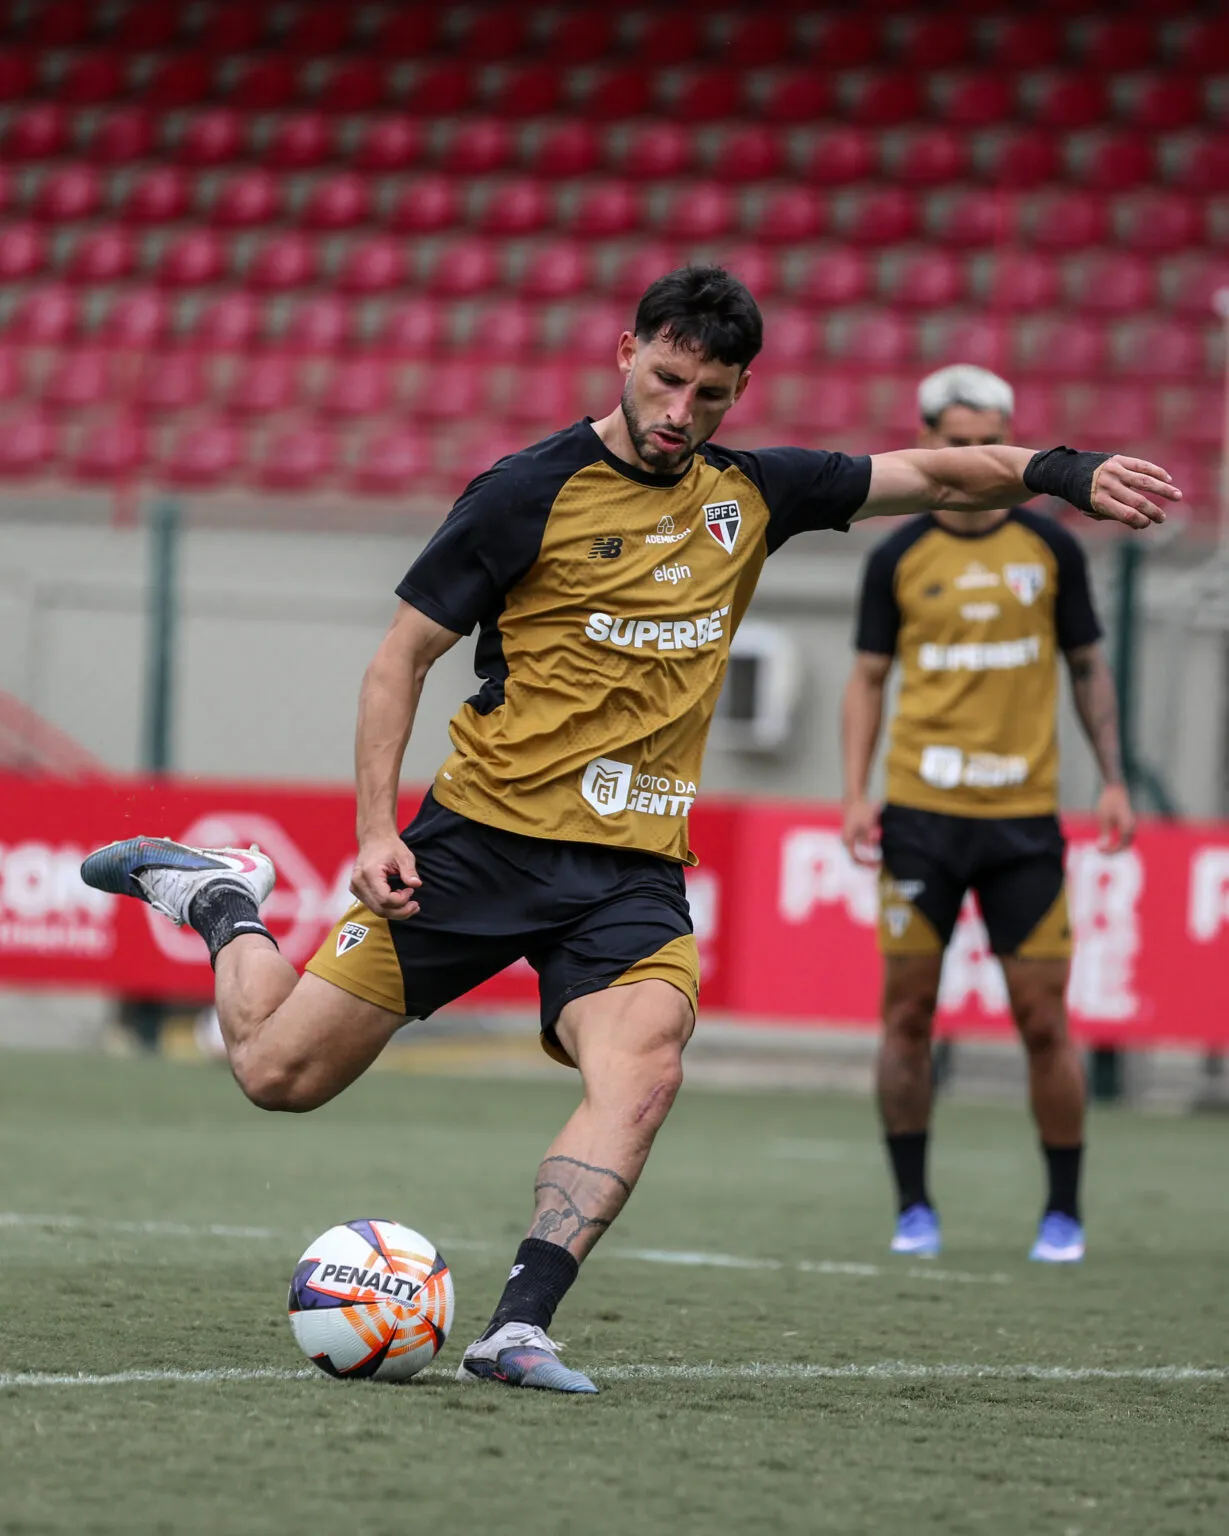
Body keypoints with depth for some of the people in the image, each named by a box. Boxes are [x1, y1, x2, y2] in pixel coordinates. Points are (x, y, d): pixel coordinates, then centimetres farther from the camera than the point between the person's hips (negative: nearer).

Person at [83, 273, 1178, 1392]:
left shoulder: (749, 496, 8)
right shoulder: (531, 493, -6)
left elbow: (935, 476, 13)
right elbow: (403, 655, -2)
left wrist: (1053, 471, -7)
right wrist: (376, 828, -10)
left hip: (632, 872, 3)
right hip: (485, 833, -3)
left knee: (645, 1067, -27)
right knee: (280, 1074, -1)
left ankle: (518, 1330, -32)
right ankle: (225, 901, 29)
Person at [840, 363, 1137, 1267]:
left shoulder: (1051, 549, 5)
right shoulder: (898, 558, 4)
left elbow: (1088, 668, 12)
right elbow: (869, 677, 9)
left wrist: (1113, 781, 3)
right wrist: (857, 792, -1)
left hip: (1024, 816, 0)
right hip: (920, 815, 0)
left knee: (1044, 1017, -2)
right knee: (909, 1009, 0)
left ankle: (1064, 1214, 10)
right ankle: (914, 1208, 12)